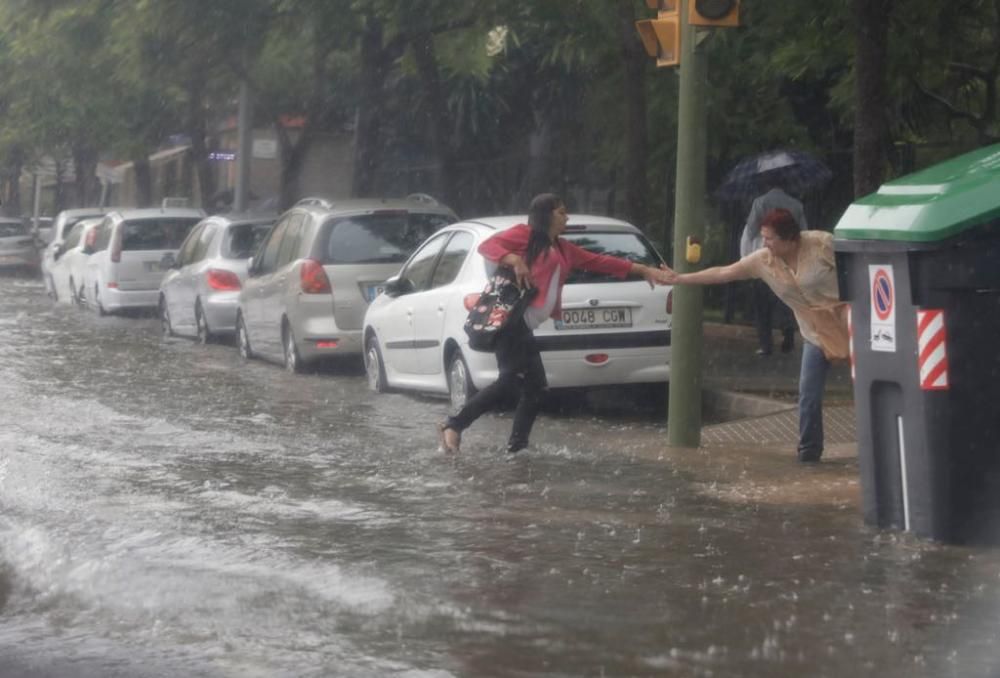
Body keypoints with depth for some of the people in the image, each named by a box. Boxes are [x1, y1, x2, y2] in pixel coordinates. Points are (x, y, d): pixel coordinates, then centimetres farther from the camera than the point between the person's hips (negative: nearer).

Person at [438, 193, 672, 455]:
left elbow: (599, 261, 27)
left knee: (535, 387, 4)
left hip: (524, 325, 10)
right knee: (510, 381, -19)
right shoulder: (525, 234, 2)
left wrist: (644, 270, 27)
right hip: (511, 318, -10)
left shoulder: (562, 249, 26)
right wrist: (515, 260, -22)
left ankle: (517, 447, 6)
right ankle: (453, 425, -17)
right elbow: (487, 246, -5)